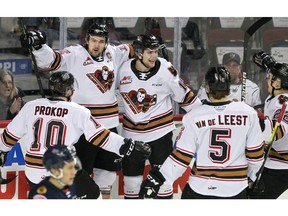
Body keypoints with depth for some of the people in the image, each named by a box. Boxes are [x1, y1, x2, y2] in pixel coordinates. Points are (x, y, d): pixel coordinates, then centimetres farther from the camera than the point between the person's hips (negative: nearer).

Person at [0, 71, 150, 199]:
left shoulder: (31, 106, 3)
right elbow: (100, 137, -8)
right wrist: (130, 146, -2)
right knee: (92, 196, 17)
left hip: (33, 171, 4)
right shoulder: (78, 111, -7)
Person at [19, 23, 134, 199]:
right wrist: (38, 45, -38)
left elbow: (132, 50, 24)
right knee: (82, 171, -6)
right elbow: (49, 61, -21)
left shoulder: (114, 53, 6)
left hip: (109, 123, 6)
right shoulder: (74, 55, -10)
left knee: (108, 166, 17)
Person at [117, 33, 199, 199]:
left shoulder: (166, 70, -14)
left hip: (160, 132, -2)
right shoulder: (124, 70, -7)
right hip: (131, 133, 2)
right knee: (131, 177, 11)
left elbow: (185, 96, -4)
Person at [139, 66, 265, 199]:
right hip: (235, 189, 0)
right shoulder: (248, 113, -8)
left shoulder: (193, 117, -10)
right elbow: (255, 153, 0)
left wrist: (157, 179, 0)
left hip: (199, 188, 0)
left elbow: (182, 157, -9)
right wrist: (253, 175, 18)